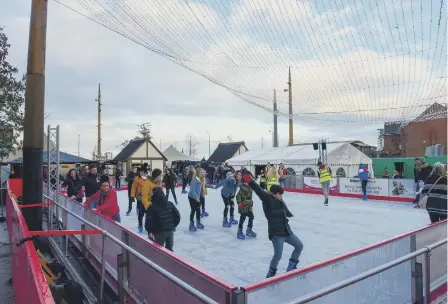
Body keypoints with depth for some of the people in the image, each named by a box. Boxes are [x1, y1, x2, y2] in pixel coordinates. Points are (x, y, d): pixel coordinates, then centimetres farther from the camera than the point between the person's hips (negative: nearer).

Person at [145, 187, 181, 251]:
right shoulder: (170, 204, 0)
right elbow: (177, 215, 2)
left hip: (159, 232, -5)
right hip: (170, 230, 5)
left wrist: (150, 231, 0)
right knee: (169, 249, 19)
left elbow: (149, 221, -17)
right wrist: (174, 225, 15)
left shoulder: (152, 207, -16)